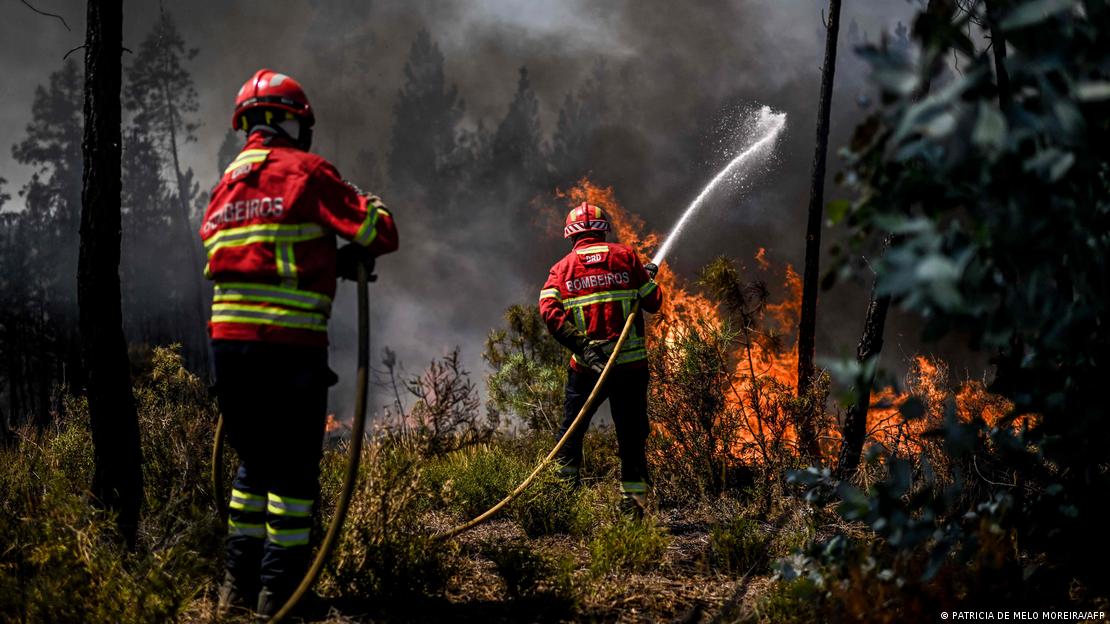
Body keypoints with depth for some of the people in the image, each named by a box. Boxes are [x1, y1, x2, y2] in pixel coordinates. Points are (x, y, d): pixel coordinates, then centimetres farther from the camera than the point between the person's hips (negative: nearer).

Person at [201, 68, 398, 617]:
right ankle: (278, 590, 3)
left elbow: (214, 254, 18)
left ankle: (239, 584, 20)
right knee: (294, 468, 2)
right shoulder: (305, 172, -3)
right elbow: (380, 230, -5)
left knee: (255, 462, 18)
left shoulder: (225, 185, 16)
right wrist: (356, 255, 17)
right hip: (288, 344, -6)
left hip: (227, 339, 6)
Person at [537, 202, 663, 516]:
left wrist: (581, 345, -14)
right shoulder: (624, 255, 4)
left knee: (570, 434, 13)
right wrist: (648, 277, 25)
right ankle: (633, 502, 7)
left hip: (586, 366, 0)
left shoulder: (563, 267, 7)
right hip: (631, 362, 0)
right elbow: (653, 302, 5)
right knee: (631, 437, 8)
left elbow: (549, 310, -10)